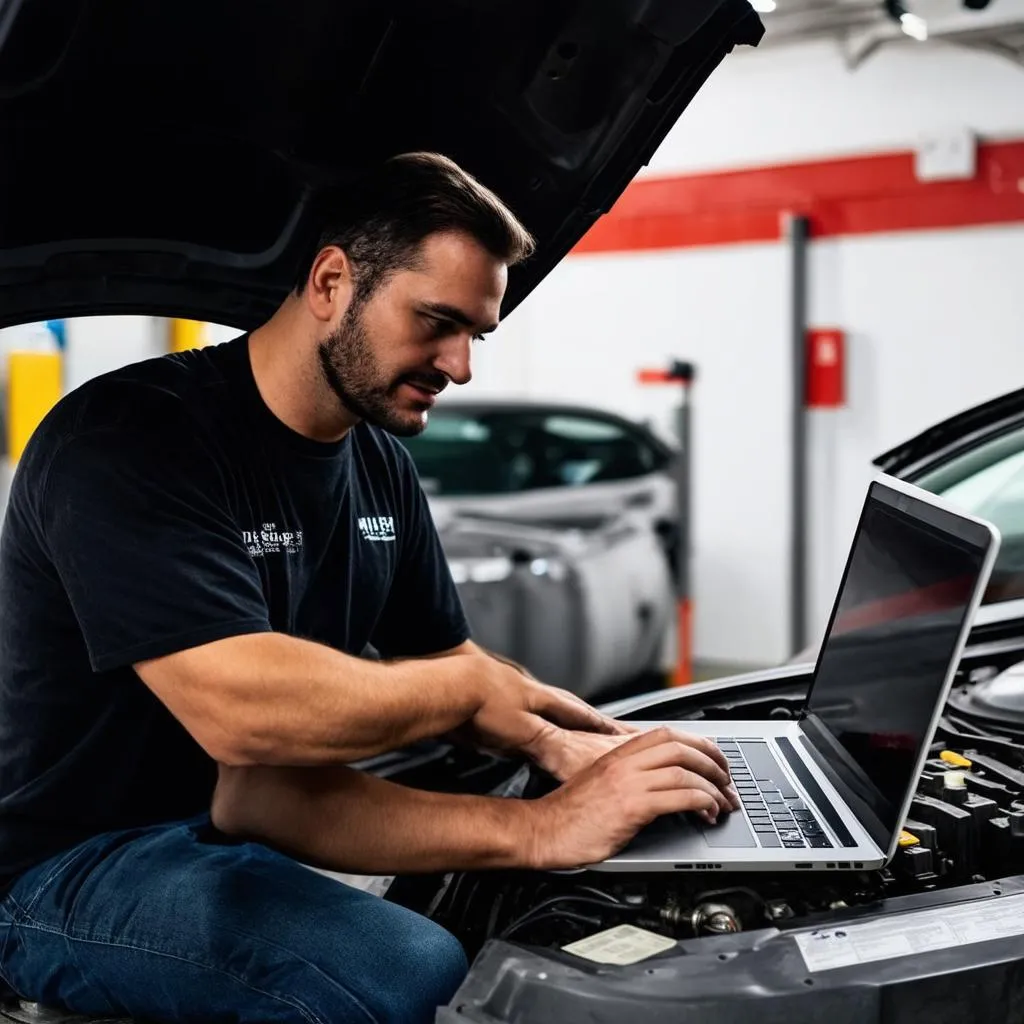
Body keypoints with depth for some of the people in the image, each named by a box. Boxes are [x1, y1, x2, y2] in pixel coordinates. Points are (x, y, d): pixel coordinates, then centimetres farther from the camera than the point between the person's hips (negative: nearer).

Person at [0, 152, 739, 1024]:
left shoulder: (382, 464, 7)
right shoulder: (129, 439, -21)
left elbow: (445, 663, 12)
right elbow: (243, 709, -32)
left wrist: (560, 747, -10)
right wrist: (479, 687, -19)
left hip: (254, 819, 8)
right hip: (75, 872, -8)